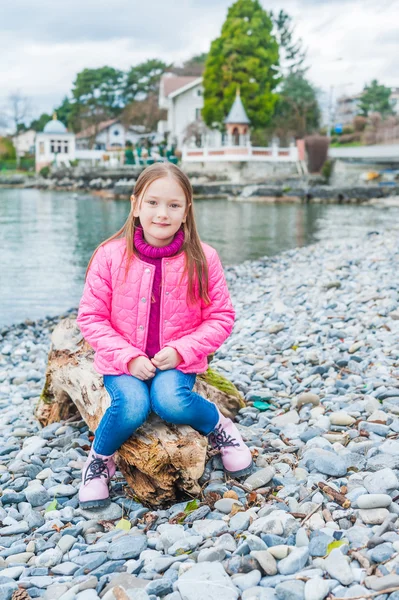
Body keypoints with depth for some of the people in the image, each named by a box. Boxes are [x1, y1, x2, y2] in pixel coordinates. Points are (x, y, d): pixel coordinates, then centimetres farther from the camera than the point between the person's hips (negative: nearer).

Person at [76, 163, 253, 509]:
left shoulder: (202, 259, -5)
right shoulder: (111, 256, -6)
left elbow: (221, 318, -1)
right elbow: (91, 317, -3)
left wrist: (180, 350, -15)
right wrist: (128, 356, -15)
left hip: (177, 361, 0)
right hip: (123, 362, 0)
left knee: (171, 401, -32)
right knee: (131, 407, -30)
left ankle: (219, 427, 1)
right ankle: (99, 459, 1)